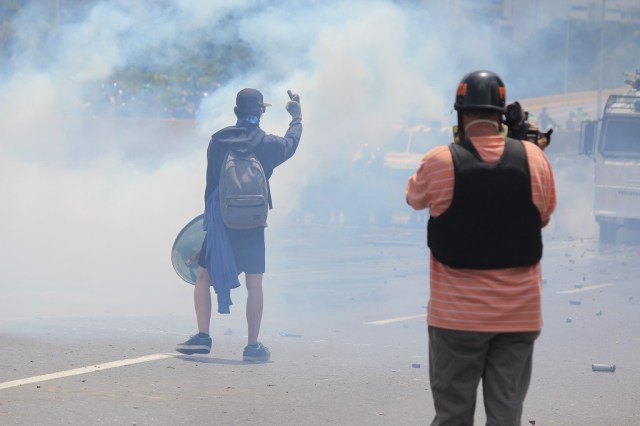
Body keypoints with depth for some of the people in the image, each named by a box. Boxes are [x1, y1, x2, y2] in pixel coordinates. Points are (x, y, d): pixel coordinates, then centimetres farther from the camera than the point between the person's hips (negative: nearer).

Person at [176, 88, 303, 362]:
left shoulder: (218, 141, -3)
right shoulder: (268, 144, -4)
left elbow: (211, 181, 3)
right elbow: (291, 143, 19)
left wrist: (211, 216, 12)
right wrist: (297, 117, 39)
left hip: (219, 220, 1)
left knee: (204, 275, 12)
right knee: (254, 283, 4)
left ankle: (202, 336, 3)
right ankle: (253, 345, 3)